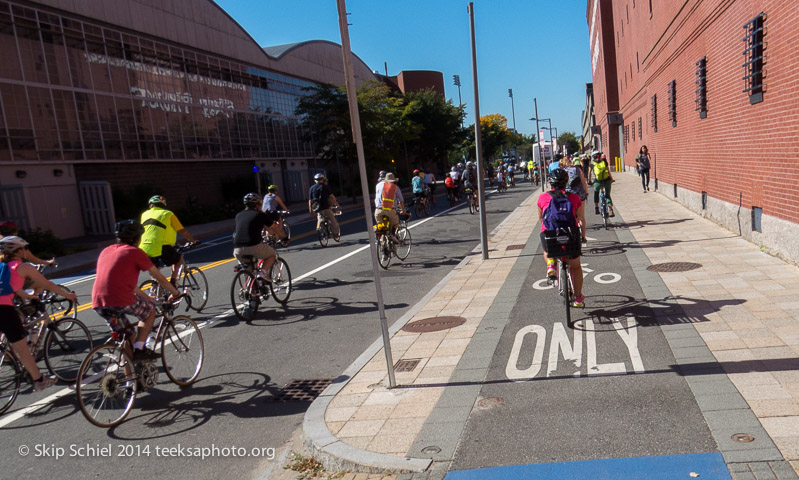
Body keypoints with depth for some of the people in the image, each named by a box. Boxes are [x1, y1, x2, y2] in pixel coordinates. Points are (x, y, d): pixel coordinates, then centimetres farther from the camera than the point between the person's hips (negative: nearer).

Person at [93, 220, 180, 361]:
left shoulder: (105, 251, 23)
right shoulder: (135, 252, 3)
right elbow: (159, 278, 9)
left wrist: (146, 297, 37)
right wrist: (175, 293, 25)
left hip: (98, 304, 7)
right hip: (121, 301, -7)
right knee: (150, 312, 21)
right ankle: (139, 349, 6)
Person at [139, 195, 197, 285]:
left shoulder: (145, 214, 20)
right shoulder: (168, 214, 8)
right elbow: (183, 231, 5)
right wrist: (193, 241, 18)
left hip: (144, 248, 4)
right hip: (160, 247, -4)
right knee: (179, 259, 20)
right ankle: (173, 283, 8)